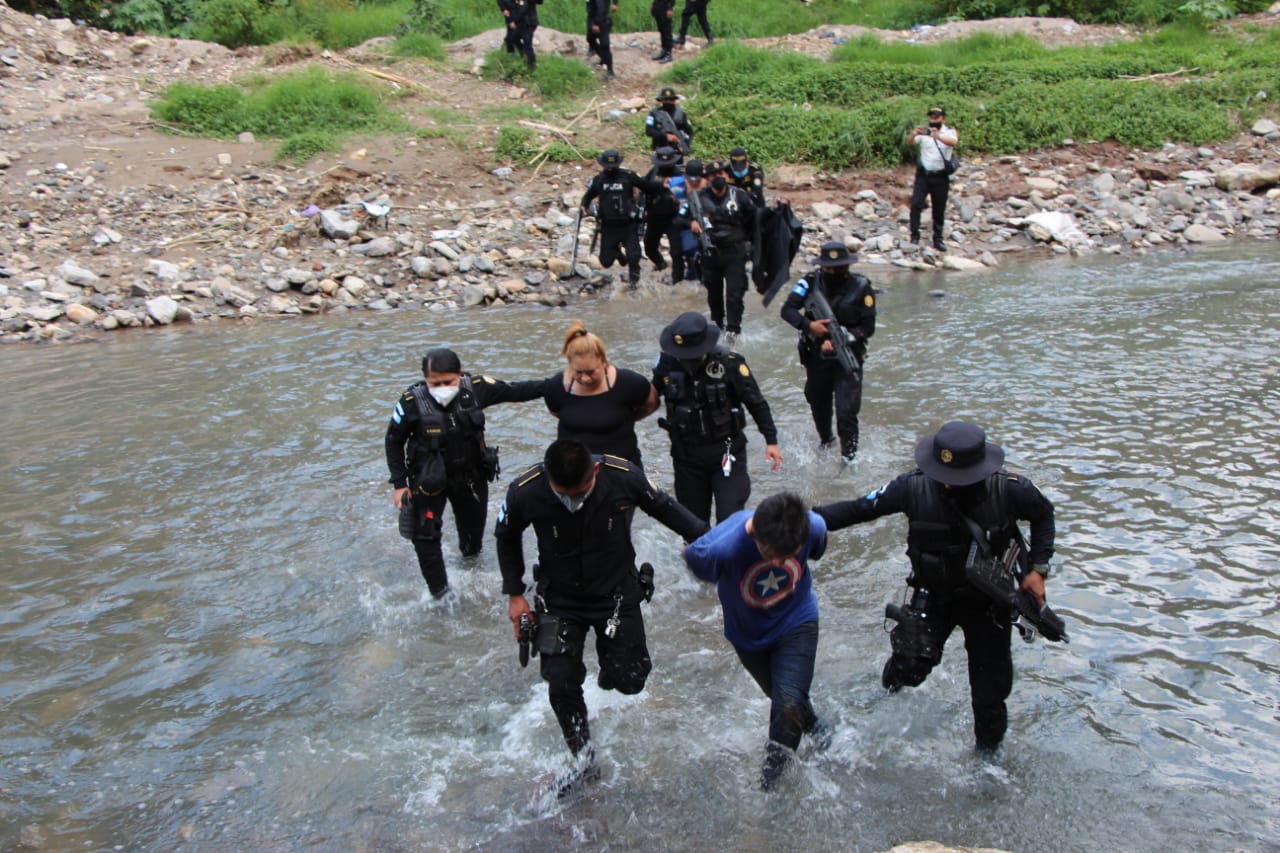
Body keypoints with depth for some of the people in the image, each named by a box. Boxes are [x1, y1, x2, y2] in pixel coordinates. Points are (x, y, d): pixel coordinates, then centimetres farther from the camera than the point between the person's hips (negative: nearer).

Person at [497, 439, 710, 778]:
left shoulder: (624, 476, -26)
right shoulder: (525, 492, -25)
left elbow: (663, 506, -5)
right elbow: (506, 537, -2)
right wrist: (514, 593, -2)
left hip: (617, 594, 0)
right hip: (560, 601, 0)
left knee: (629, 681, -2)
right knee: (561, 684, -5)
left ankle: (611, 670, 36)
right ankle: (582, 760, 18)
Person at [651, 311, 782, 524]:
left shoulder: (729, 363, -17)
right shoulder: (667, 363, -10)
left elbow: (756, 403, -7)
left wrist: (771, 441, -6)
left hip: (726, 451, -3)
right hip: (686, 455, 3)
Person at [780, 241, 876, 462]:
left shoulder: (861, 288, -10)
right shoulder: (811, 283, -6)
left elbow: (868, 328, -10)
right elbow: (787, 310, -11)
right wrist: (808, 325, -28)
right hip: (816, 358, 3)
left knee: (847, 411, -11)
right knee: (818, 404, 21)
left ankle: (849, 458, 4)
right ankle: (825, 441, 48)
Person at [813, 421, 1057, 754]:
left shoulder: (1009, 489, -22)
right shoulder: (915, 486, -24)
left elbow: (1043, 514, 0)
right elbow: (860, 508, -16)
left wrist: (1038, 568, -8)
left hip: (989, 599, 0)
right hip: (933, 594, 0)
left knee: (990, 694, 6)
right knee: (910, 667, -14)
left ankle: (988, 752, 36)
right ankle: (893, 682, 24)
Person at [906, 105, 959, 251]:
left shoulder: (949, 132, 1)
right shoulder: (923, 132, 4)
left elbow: (954, 142, -22)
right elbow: (909, 142, -12)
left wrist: (938, 136, -42)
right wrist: (913, 134, -36)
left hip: (941, 177, 0)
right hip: (923, 175, 0)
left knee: (939, 209, 6)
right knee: (916, 204, -12)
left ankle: (938, 239, 16)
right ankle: (915, 236, -6)